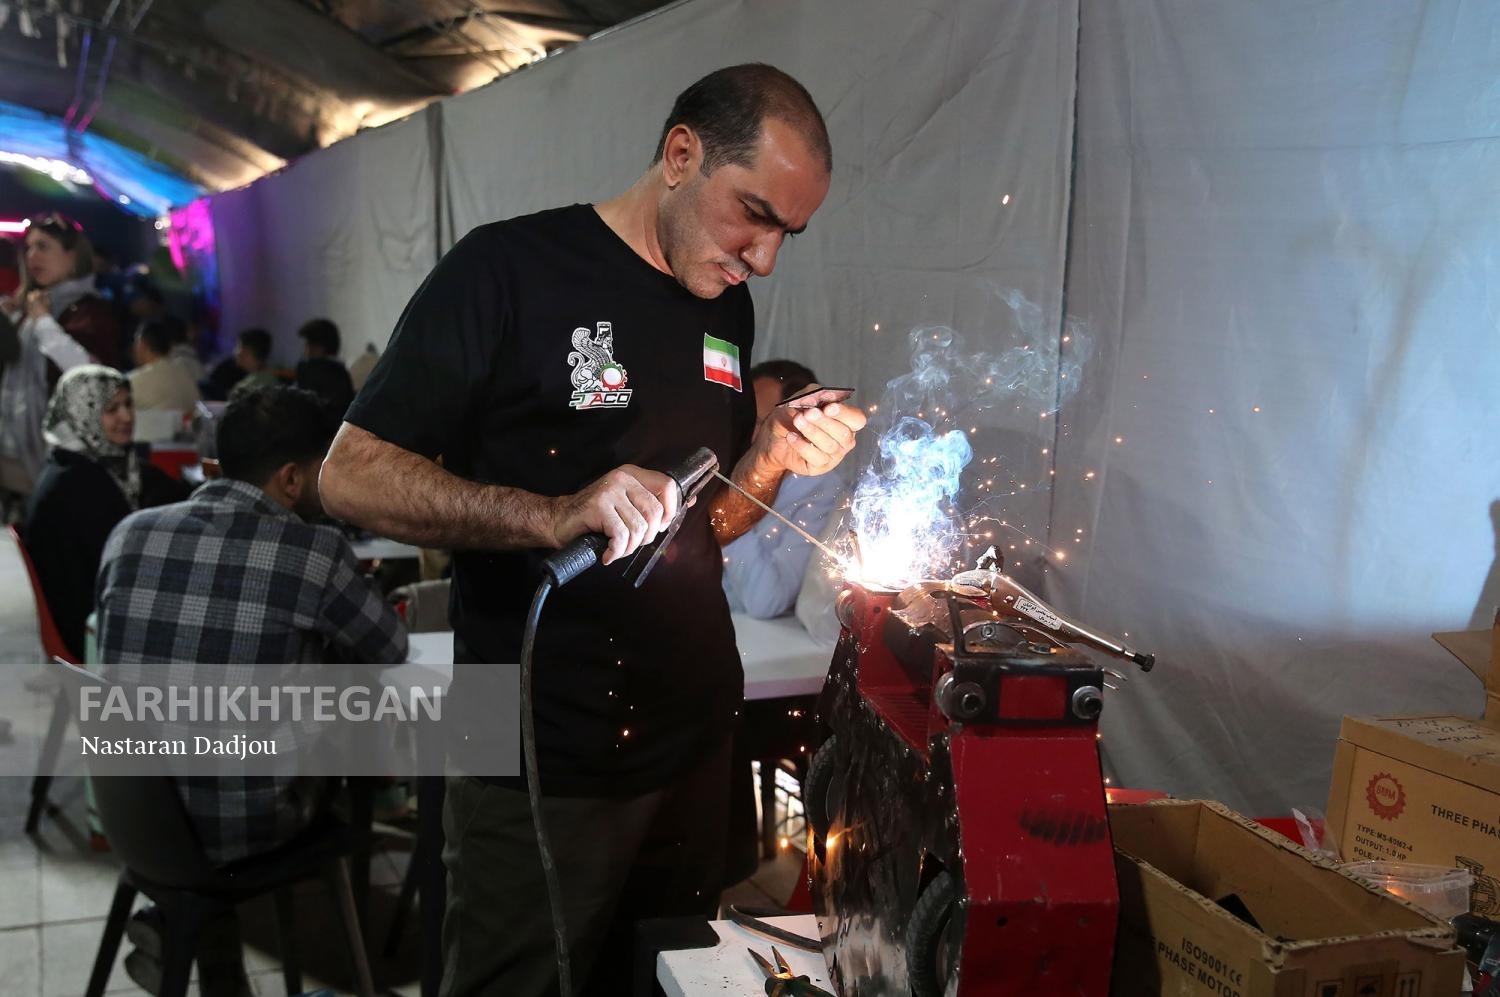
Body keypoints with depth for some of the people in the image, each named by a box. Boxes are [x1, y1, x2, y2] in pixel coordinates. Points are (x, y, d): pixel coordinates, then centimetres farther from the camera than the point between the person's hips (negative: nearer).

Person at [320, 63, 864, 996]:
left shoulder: (729, 307, 8)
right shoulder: (511, 268, -12)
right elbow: (352, 476, -15)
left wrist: (771, 459, -6)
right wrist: (553, 517, -29)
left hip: (695, 747, 6)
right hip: (544, 770, -6)